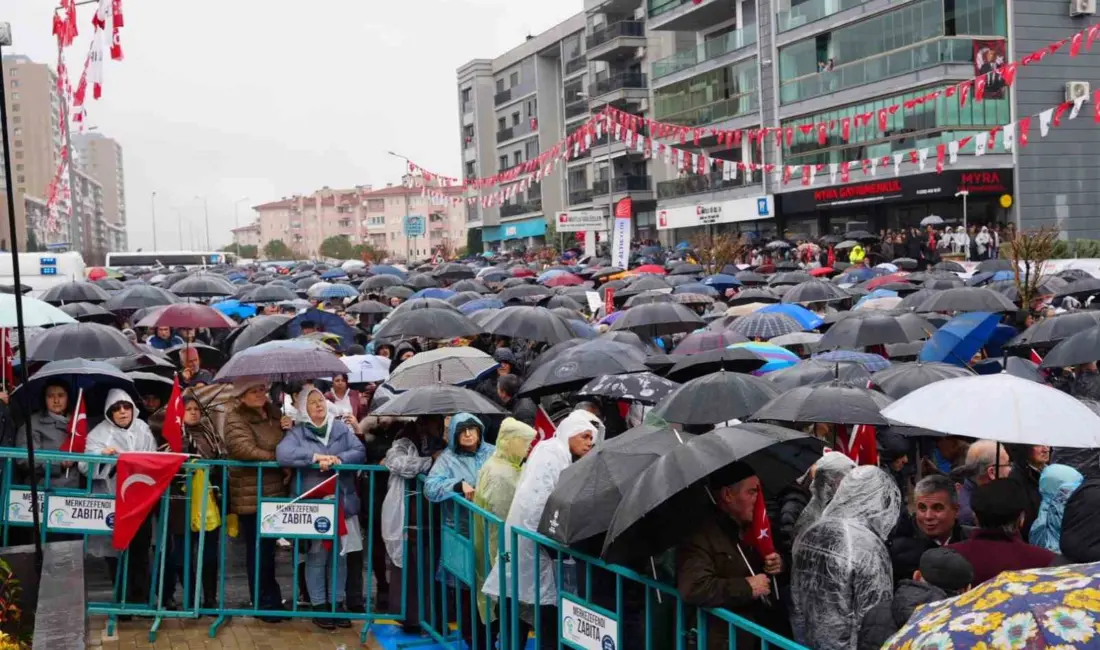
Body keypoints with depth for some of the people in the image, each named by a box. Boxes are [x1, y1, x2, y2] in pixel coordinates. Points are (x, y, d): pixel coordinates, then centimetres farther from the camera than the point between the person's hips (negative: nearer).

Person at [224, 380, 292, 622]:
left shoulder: (274, 412, 12)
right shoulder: (236, 419, -10)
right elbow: (244, 450, -25)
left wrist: (291, 429, 2)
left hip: (275, 491, 7)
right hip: (251, 495, -7)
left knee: (268, 549, 16)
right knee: (259, 551, 1)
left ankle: (270, 601, 26)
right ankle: (265, 603, 12)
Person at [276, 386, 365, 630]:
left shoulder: (341, 428, 8)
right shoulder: (298, 432, 0)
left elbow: (360, 452, -2)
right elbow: (282, 453, -17)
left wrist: (338, 459, -19)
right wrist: (314, 457, -24)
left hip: (341, 499, 3)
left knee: (340, 552, 9)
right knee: (317, 553, 0)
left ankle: (338, 603, 20)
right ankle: (318, 606, 11)